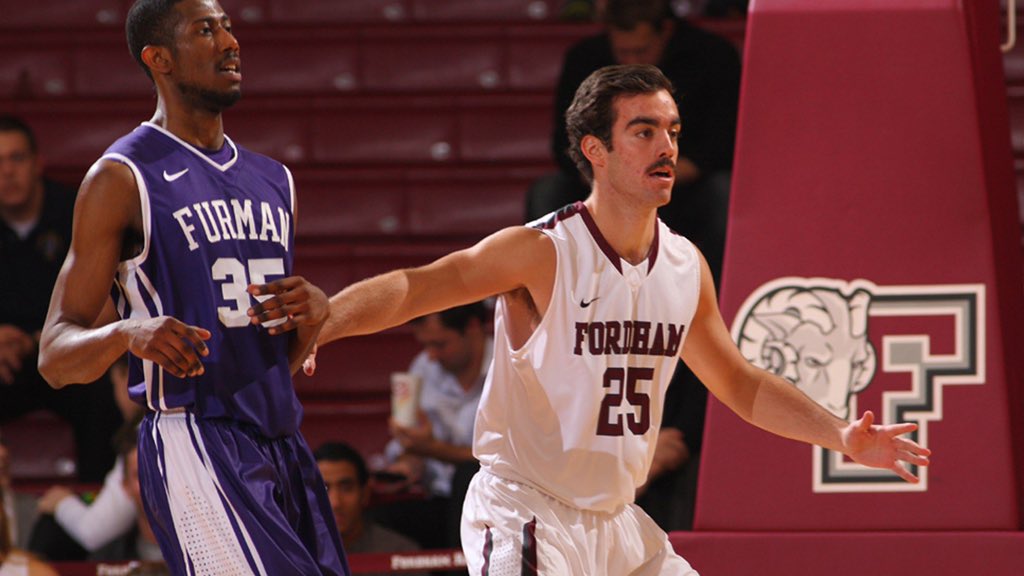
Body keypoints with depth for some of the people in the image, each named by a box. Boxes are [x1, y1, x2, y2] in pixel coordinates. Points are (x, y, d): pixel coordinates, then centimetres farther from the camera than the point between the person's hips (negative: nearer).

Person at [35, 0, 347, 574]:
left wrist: (312, 317, 3)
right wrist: (127, 333, -27)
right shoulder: (123, 178, -4)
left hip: (281, 441, 8)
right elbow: (55, 358, -6)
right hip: (193, 444, -8)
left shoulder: (274, 181, 18)